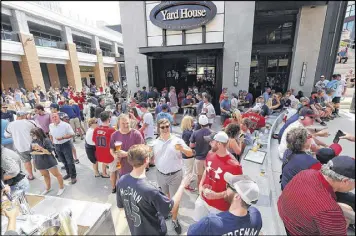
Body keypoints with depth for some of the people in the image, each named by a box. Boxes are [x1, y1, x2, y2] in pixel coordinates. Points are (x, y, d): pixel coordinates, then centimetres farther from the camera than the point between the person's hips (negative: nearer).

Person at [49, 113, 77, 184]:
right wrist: (53, 142, 11)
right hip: (57, 146, 6)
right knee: (64, 161, 19)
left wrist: (62, 138, -24)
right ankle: (68, 173, 36)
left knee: (70, 162, 0)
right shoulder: (51, 126, 3)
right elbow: (50, 134, 20)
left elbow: (72, 134, -15)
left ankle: (73, 176, 13)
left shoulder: (65, 125, -15)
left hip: (66, 145, -5)